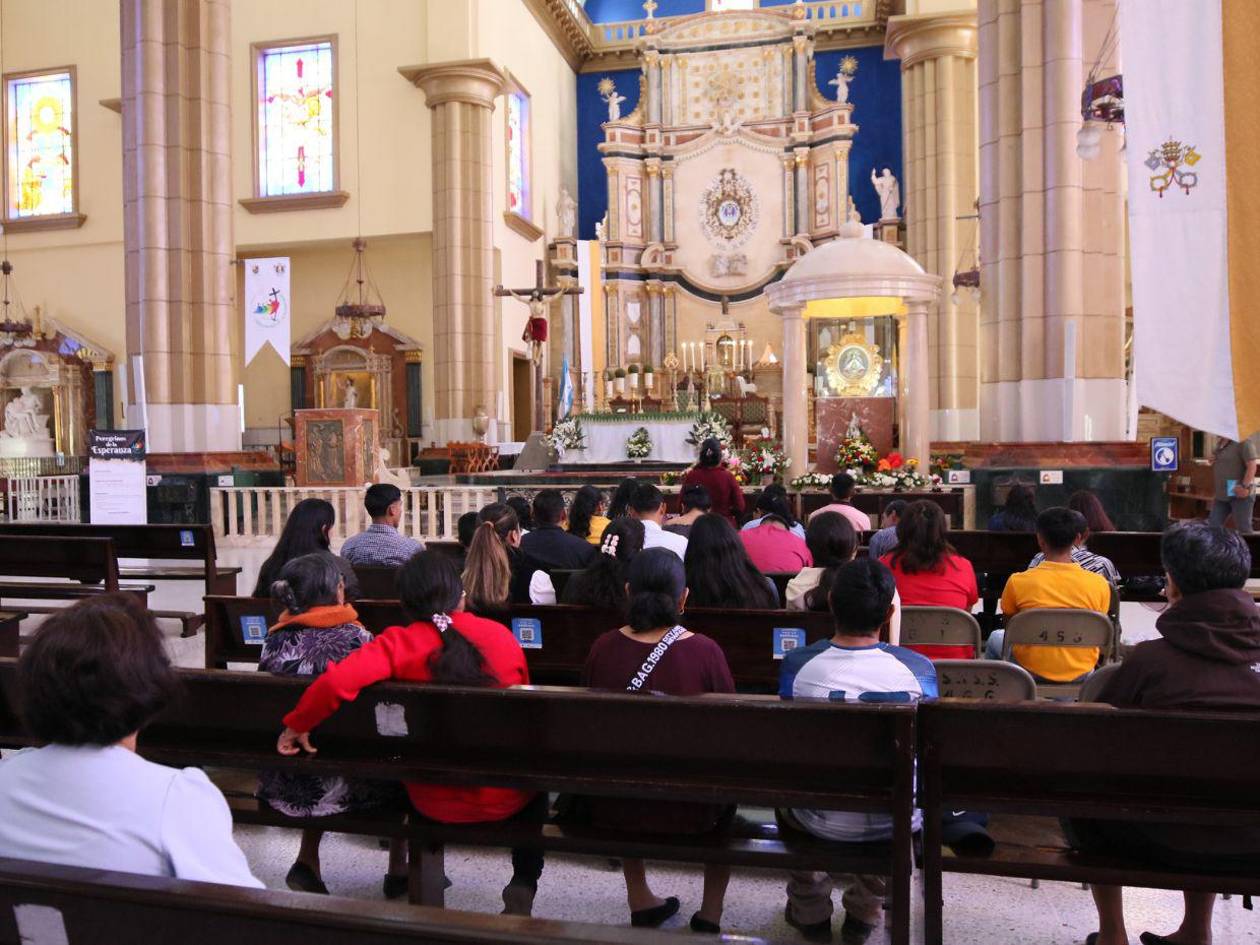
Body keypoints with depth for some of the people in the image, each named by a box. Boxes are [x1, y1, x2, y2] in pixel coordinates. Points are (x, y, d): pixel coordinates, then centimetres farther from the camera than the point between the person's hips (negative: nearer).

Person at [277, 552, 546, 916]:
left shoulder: (398, 643, -16)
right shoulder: (501, 634, -9)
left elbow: (335, 681, -31)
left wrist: (297, 724, -13)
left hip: (434, 804, 0)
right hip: (505, 798, 0)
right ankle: (523, 887, 24)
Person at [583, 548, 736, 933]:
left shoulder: (602, 648, -13)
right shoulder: (705, 652, -19)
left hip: (610, 808, 2)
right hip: (688, 811, -2)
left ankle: (639, 900, 45)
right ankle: (710, 914, 37)